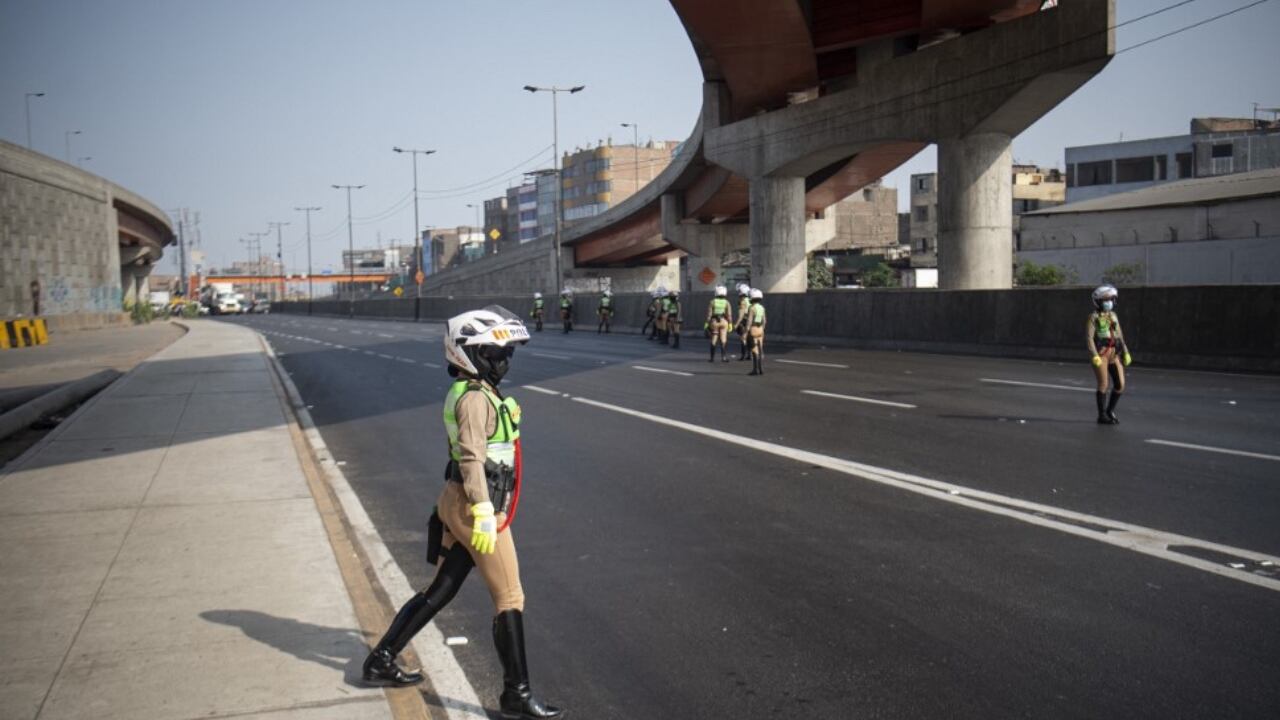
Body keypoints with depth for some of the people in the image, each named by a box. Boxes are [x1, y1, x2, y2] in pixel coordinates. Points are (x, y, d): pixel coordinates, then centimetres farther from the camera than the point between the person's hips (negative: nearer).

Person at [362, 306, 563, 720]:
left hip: (458, 505, 10)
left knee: (439, 593, 18)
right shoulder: (476, 397, -17)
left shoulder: (469, 392, 13)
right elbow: (473, 457, -27)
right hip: (476, 509, -10)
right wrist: (484, 513, -32)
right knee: (509, 599, -1)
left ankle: (381, 661, 27)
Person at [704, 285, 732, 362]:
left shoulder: (713, 301, 0)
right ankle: (723, 356, -10)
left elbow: (709, 313, -2)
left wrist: (707, 323, 3)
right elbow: (729, 314, -8)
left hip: (714, 322, 1)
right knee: (723, 340, -1)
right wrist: (730, 324, -5)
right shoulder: (726, 302, -1)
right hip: (723, 321, -1)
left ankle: (712, 357, 12)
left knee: (713, 340, 8)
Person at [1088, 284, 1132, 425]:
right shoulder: (1094, 317, -2)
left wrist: (1125, 352, 9)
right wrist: (1094, 355, -18)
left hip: (1114, 353, 6)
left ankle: (1110, 411, 20)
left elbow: (1120, 336, 17)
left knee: (1120, 384, 2)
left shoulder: (1114, 316, 15)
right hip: (1101, 353, -6)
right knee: (1103, 384, -4)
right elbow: (1090, 337, -9)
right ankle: (1102, 415, 7)